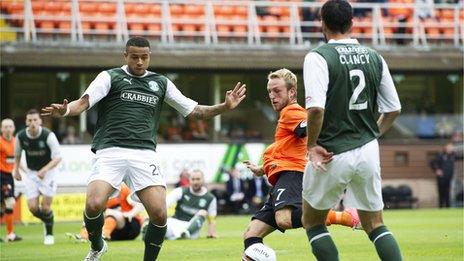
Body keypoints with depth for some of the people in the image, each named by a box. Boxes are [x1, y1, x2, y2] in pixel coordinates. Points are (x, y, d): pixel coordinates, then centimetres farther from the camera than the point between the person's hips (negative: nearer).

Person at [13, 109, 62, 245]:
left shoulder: (48, 135, -22)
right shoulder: (21, 136, -10)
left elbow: (58, 157, -23)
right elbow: (17, 154, 11)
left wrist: (44, 170, -34)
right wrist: (16, 169, 6)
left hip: (48, 171, -3)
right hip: (31, 173, 3)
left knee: (45, 206, -9)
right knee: (32, 207, -6)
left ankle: (49, 233, 15)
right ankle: (47, 221, 27)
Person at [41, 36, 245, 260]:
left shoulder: (161, 83, 19)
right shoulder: (110, 77, 8)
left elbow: (194, 111, 22)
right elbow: (84, 102, -5)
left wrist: (225, 106, 8)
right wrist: (65, 110, -27)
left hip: (144, 154, 3)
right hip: (110, 151, -2)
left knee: (159, 214, -15)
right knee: (94, 205, -23)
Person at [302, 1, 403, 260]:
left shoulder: (318, 57, -11)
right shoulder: (374, 57, 6)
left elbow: (316, 107, -23)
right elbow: (394, 109, 8)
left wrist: (312, 145, -10)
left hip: (332, 154, -5)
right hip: (368, 151, 5)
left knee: (312, 221, 14)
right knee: (375, 225, 15)